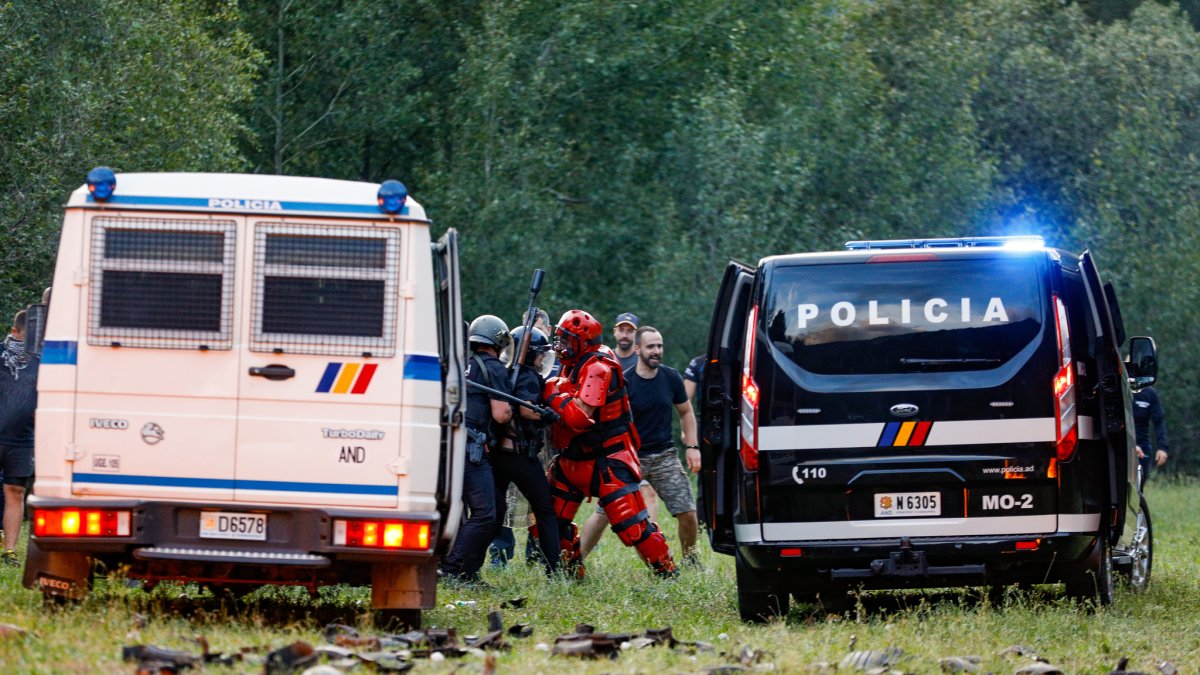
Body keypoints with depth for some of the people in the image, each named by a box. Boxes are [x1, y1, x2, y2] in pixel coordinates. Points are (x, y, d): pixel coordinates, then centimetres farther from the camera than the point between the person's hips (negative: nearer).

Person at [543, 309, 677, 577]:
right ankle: (571, 572, 21)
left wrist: (554, 395, -19)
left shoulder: (597, 369, -19)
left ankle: (667, 571, -2)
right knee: (553, 516, 8)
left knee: (630, 523, -12)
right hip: (574, 459, 10)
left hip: (607, 459, -10)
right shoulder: (573, 366, 11)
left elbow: (579, 417, -29)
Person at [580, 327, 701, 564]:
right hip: (631, 456, -3)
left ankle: (690, 560, 17)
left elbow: (685, 413, 15)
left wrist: (692, 446, 6)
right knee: (604, 514, -8)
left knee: (687, 513, -4)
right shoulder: (624, 382, -10)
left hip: (665, 455, 3)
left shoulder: (671, 378, 1)